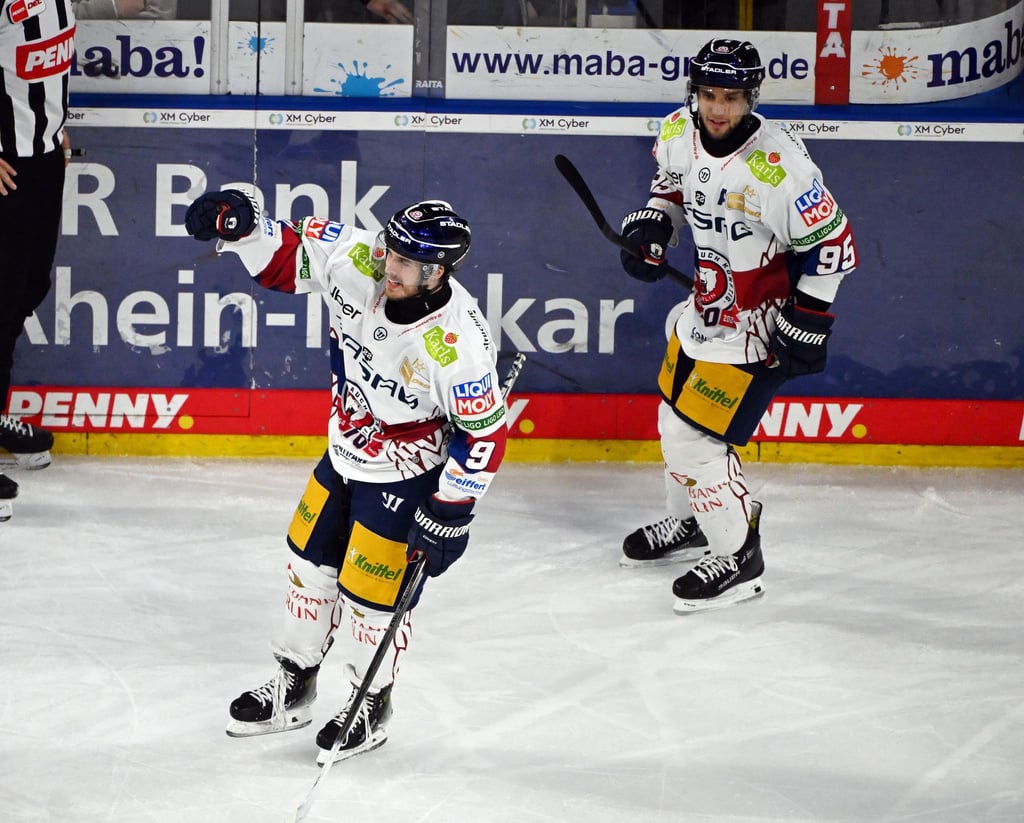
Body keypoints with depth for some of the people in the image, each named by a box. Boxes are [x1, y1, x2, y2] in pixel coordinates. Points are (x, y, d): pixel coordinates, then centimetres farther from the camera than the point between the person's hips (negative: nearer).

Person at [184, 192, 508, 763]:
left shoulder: (459, 344, -34)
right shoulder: (360, 262, -21)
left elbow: (483, 434, -23)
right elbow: (289, 255, -6)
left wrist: (450, 513, -19)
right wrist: (241, 226, -25)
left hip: (405, 476, -7)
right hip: (347, 450, 7)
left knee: (372, 591, 3)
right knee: (311, 560, 18)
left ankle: (373, 706, 29)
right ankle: (295, 685, 38)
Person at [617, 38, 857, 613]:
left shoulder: (778, 167, -30)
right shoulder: (680, 134, -7)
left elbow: (831, 243, -22)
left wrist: (808, 320, -20)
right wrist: (653, 223, -1)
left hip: (759, 322, -8)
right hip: (708, 304, 8)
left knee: (700, 437, -9)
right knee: (676, 416, 21)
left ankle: (739, 556, 7)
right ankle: (692, 523, 46)